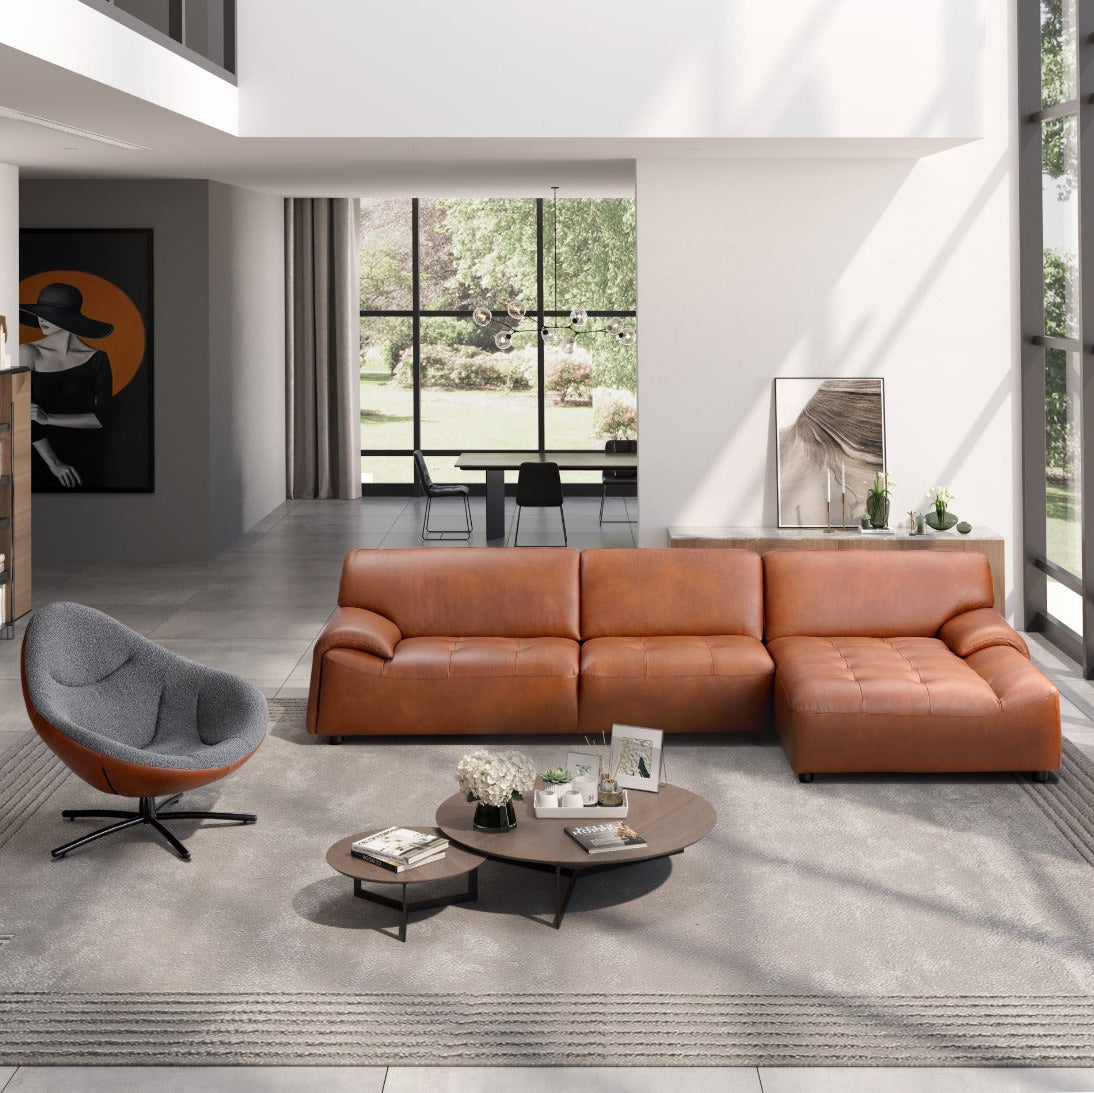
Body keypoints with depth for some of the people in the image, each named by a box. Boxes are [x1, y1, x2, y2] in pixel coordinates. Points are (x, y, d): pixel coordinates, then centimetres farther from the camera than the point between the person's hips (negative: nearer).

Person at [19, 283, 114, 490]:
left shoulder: (96, 360, -7)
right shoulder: (29, 353, -8)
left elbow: (104, 418, -10)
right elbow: (25, 415, -10)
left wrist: (49, 419, -17)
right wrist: (53, 463, -13)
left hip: (87, 455, 0)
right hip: (42, 450, 0)